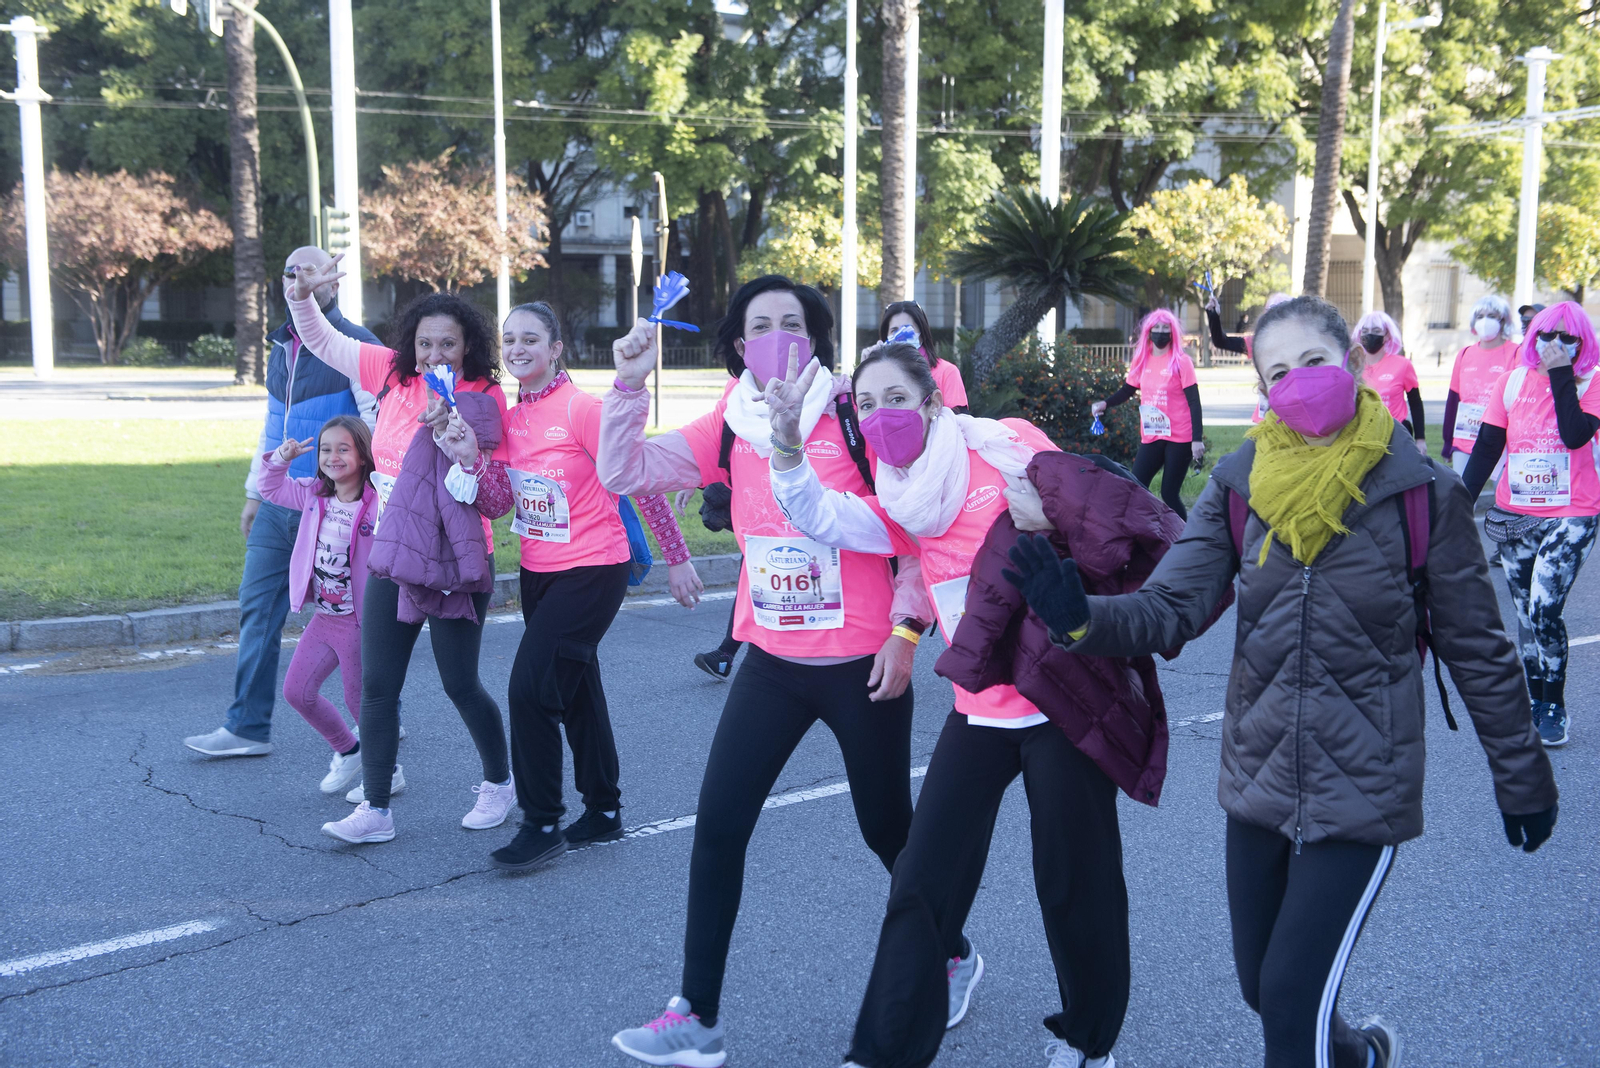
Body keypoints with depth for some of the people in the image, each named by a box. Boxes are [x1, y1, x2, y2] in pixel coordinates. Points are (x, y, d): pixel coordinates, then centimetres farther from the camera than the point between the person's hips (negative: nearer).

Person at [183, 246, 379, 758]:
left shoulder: (356, 344, -8)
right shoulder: (280, 347, 15)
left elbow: (379, 423, -14)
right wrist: (255, 492, 22)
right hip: (278, 505, 7)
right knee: (258, 606, 5)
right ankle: (247, 727, 12)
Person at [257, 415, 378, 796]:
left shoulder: (378, 504, -18)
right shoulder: (314, 495, 4)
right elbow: (271, 489, 17)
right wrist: (280, 458, 1)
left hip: (360, 622, -7)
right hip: (323, 618, 7)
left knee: (360, 699, 3)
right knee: (297, 691, 10)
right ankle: (347, 751, 31)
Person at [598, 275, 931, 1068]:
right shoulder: (728, 429, 2)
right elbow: (623, 475, -1)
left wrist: (906, 629, -12)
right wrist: (629, 386, -13)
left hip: (862, 664, -3)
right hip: (772, 662, 4)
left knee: (888, 830, 12)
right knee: (717, 828, -1)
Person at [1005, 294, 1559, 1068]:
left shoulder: (1421, 494, -10)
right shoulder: (1240, 486, -3)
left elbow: (1478, 650, -2)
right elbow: (1172, 607, -12)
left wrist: (1522, 779, 6)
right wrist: (1083, 619, -32)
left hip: (1362, 791, -4)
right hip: (1257, 779, 4)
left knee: (1292, 997, -5)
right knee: (1261, 988, 18)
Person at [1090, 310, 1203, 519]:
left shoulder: (1181, 361, -7)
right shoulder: (1141, 361, 6)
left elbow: (1194, 401, -9)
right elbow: (1127, 390, 15)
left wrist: (1197, 438, -16)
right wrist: (1105, 403, -6)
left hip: (1179, 438, -5)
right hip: (1151, 437, 5)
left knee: (1170, 494, -2)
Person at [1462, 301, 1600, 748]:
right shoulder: (1513, 381, 3)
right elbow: (1487, 446, 4)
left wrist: (1561, 375, -18)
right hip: (1515, 515, 3)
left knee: (1544, 607, -15)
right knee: (1526, 614, 9)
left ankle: (1553, 706, 0)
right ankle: (1536, 702, 23)